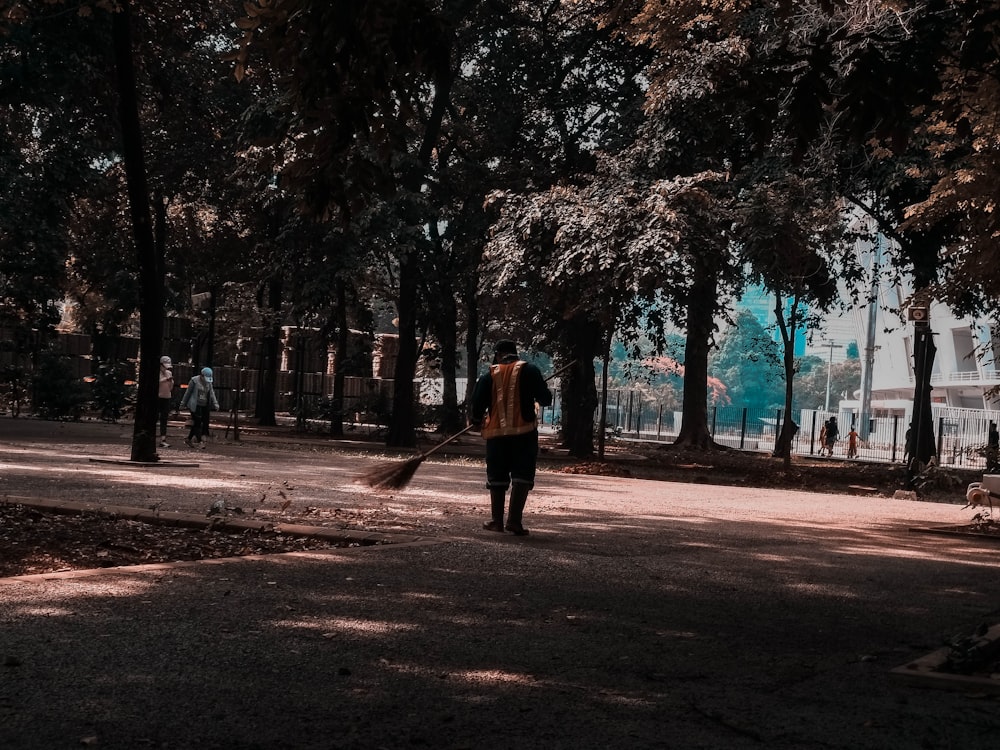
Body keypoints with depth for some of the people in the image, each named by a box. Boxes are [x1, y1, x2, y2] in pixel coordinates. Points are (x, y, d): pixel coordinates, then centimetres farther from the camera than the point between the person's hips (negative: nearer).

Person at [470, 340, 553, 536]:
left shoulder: (489, 376, 4)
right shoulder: (529, 371, -1)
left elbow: (478, 404, 5)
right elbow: (545, 398, -3)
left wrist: (478, 419, 26)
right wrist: (545, 397, 22)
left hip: (496, 433, 2)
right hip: (524, 432, -2)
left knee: (497, 477, 12)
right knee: (521, 476, -1)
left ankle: (497, 521, 14)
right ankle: (514, 520, -11)